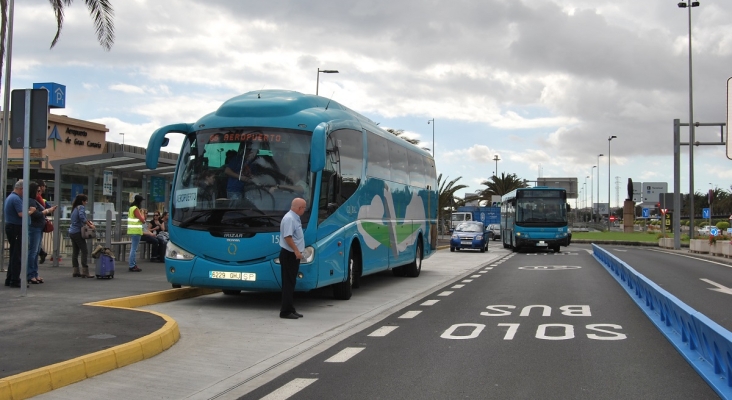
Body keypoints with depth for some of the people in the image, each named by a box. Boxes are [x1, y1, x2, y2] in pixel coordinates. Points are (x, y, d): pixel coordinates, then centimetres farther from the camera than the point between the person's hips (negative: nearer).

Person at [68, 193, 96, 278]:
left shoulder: (75, 208, 15)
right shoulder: (81, 207, -10)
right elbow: (82, 217, -26)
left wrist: (88, 221, 8)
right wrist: (89, 225, -20)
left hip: (72, 232, 9)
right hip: (78, 232, -9)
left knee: (75, 252, 10)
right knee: (84, 251, -7)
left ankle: (76, 272, 12)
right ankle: (85, 272, -12)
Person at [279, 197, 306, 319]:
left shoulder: (295, 218, 13)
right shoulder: (289, 219, -18)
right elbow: (287, 237, -25)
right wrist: (296, 251, -26)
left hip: (293, 255, 10)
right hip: (289, 255, -10)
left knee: (291, 283, 14)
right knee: (288, 283, -6)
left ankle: (290, 309, 20)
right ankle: (286, 311, -2)